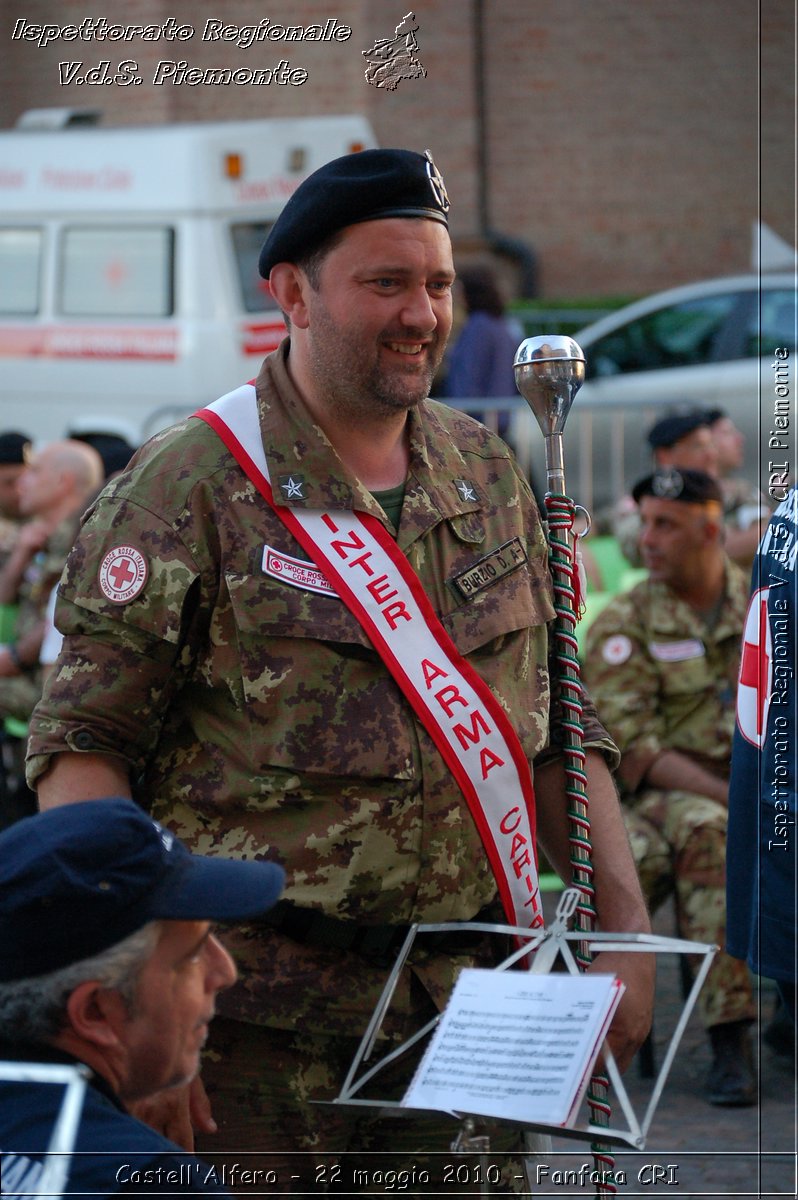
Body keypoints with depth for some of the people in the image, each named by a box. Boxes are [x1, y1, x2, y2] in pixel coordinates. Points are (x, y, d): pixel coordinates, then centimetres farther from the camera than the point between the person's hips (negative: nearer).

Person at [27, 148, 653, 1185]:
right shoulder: (191, 486, -6)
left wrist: (621, 918, 7)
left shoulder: (489, 474, 12)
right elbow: (83, 742, -7)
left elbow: (558, 724, 17)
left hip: (467, 1012, 5)